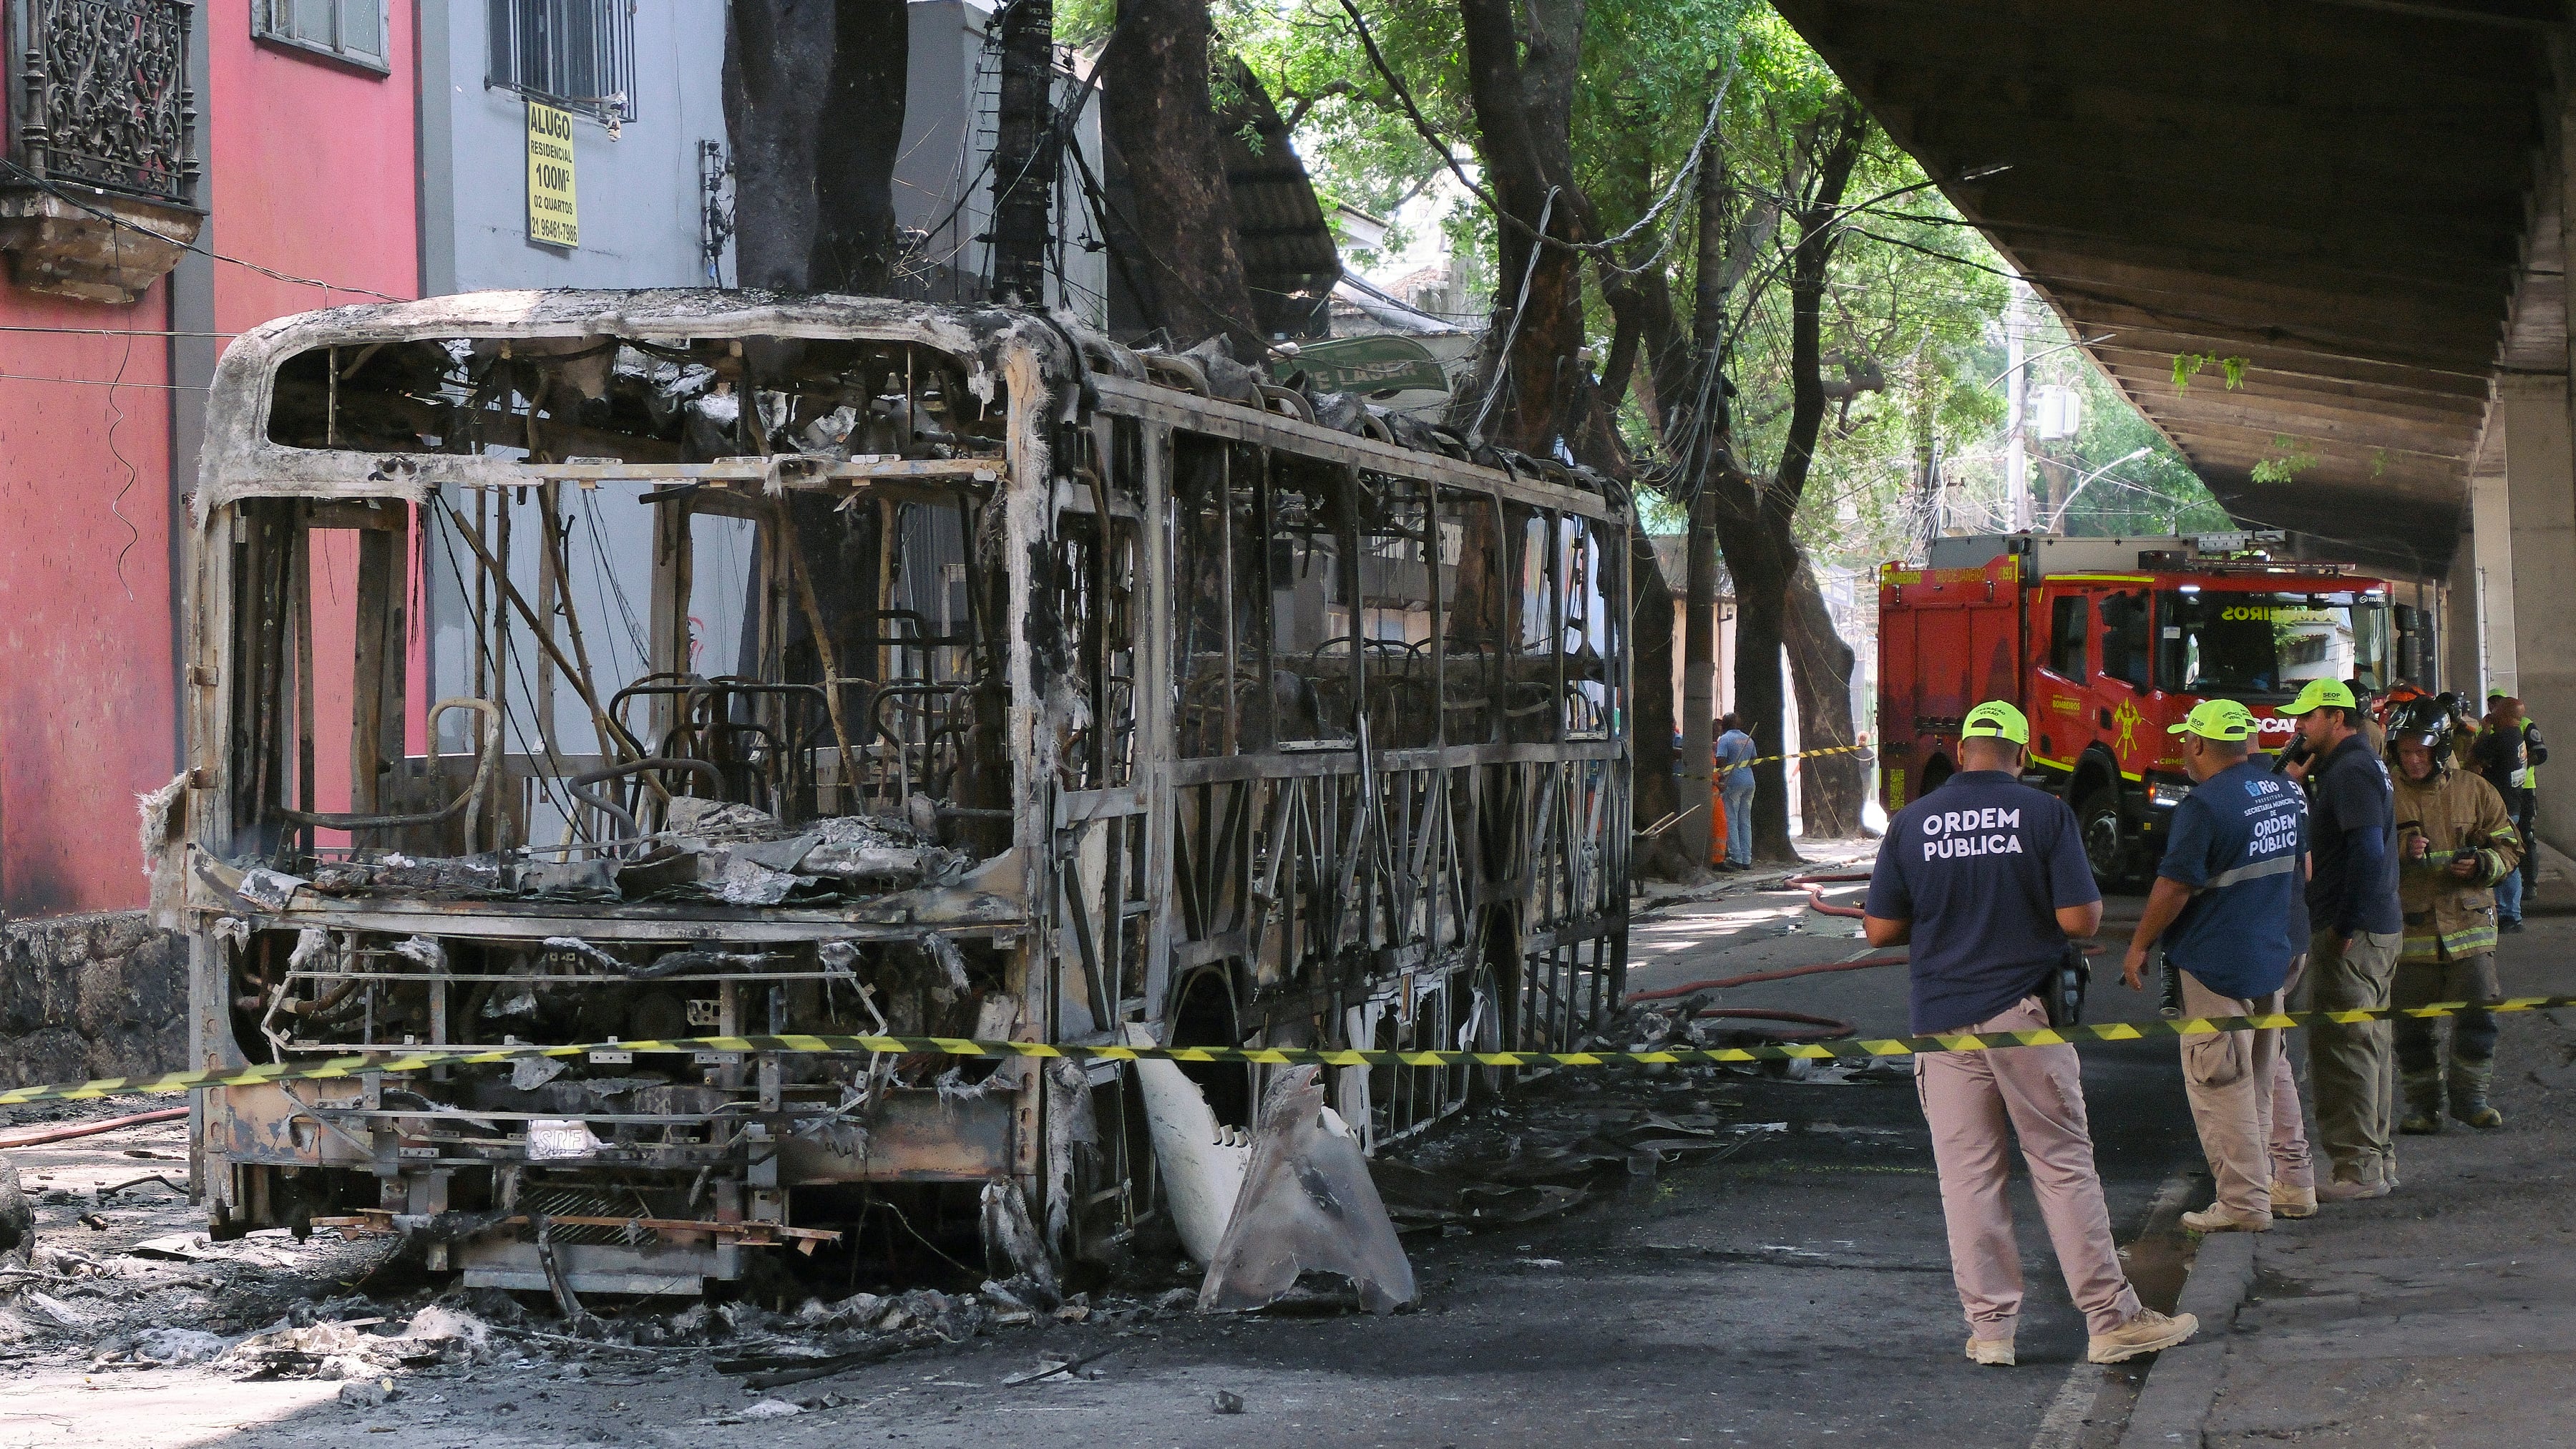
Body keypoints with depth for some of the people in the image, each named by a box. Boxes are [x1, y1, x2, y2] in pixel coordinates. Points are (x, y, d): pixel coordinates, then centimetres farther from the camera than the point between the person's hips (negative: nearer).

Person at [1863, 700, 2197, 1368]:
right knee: (2064, 1164, 4)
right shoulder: (2046, 813, -5)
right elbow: (2080, 918, -11)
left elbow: (1880, 930, 3)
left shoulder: (1911, 823, 1)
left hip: (1943, 1022, 2)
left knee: (1968, 1175, 6)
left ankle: (1990, 1327, 8)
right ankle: (2111, 1319, 6)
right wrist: (2092, 907, 12)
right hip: (2025, 1011, -2)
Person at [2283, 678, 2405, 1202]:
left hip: (2351, 935, -11)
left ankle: (2357, 1169, -6)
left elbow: (2368, 853, -25)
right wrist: (2303, 776, 10)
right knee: (2371, 1045, 15)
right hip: (2377, 928, 11)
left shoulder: (2349, 771, -16)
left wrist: (2345, 927, -22)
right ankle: (2380, 1162, 21)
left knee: (2342, 1048, -8)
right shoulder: (2364, 765, 17)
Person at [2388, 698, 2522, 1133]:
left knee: (2478, 1016, -3)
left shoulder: (2474, 791, 7)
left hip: (2469, 924, 1)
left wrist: (2482, 865, -10)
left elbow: (2509, 847, 10)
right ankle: (2422, 1103, 13)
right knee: (2412, 1024, 2)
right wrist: (2400, 853, -16)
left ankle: (2471, 1095, 11)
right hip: (2409, 929, -1)